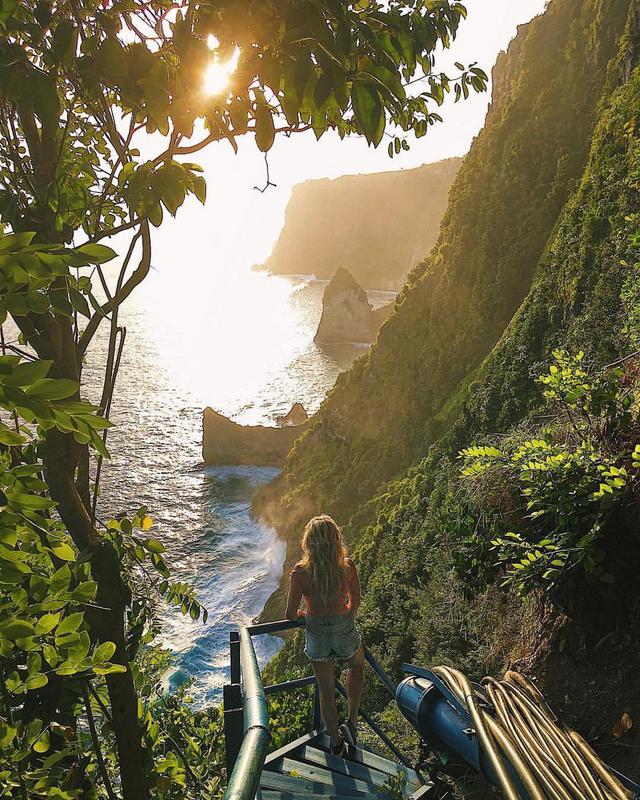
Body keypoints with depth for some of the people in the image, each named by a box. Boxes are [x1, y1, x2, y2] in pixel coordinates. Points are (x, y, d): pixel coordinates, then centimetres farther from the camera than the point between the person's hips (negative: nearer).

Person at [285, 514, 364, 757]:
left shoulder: (300, 572, -22)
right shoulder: (348, 567, -18)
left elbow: (291, 614, -13)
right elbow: (355, 603, -2)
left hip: (317, 635, 0)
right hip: (345, 631, 1)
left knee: (326, 691, 21)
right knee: (357, 664, 35)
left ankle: (336, 742, 40)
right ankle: (352, 723, 35)